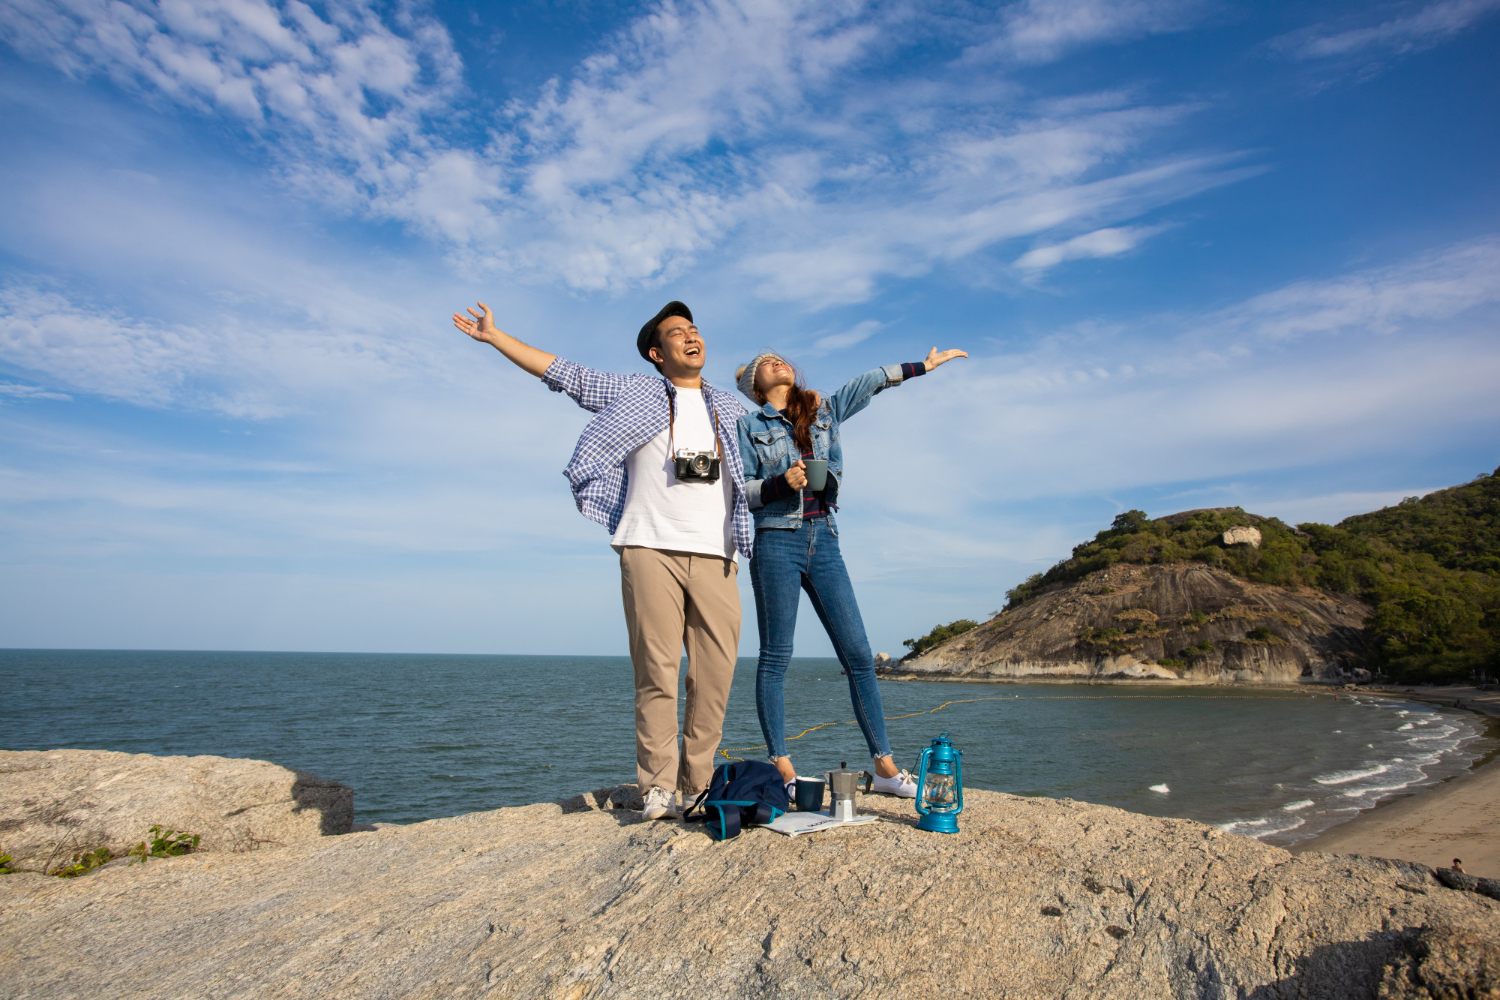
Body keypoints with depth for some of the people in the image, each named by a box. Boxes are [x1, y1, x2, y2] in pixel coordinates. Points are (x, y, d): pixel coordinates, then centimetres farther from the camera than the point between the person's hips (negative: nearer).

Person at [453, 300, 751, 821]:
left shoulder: (731, 409, 22)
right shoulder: (635, 394, 14)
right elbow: (563, 372, 13)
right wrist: (493, 336, 13)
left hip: (715, 557, 3)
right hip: (651, 550, -2)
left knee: (715, 674, -3)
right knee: (656, 671, -8)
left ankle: (698, 784, 8)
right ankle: (658, 787, 2)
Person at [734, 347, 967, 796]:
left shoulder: (825, 411, 18)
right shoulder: (749, 425, 8)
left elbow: (871, 382, 24)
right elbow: (738, 491, 3)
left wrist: (924, 365, 29)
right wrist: (782, 483, -13)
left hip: (823, 541, 4)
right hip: (776, 542, -3)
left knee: (859, 655, -1)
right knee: (775, 658, -2)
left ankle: (885, 766, 6)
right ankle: (781, 768, 4)